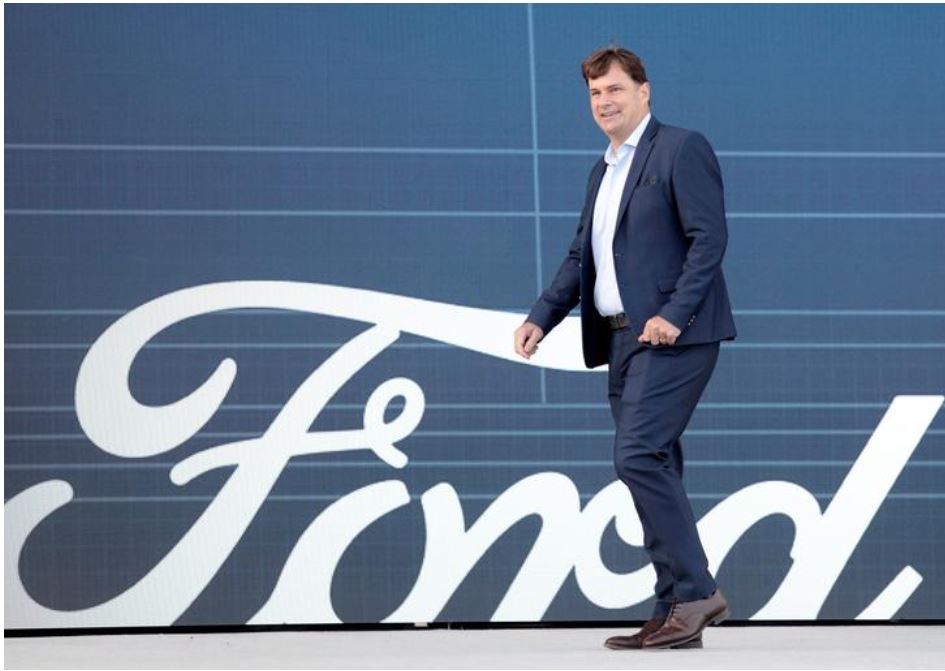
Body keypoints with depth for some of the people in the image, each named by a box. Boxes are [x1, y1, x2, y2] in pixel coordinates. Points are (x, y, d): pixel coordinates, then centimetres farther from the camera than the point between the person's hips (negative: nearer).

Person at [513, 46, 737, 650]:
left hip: (673, 335, -9)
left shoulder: (681, 149, -5)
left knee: (639, 457, -18)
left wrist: (673, 315, -22)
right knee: (653, 469, 7)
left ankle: (695, 591, -13)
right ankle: (678, 615, 9)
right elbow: (582, 257, 22)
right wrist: (542, 318, 8)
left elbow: (709, 238, -13)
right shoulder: (604, 171, 21)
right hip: (622, 338, 9)